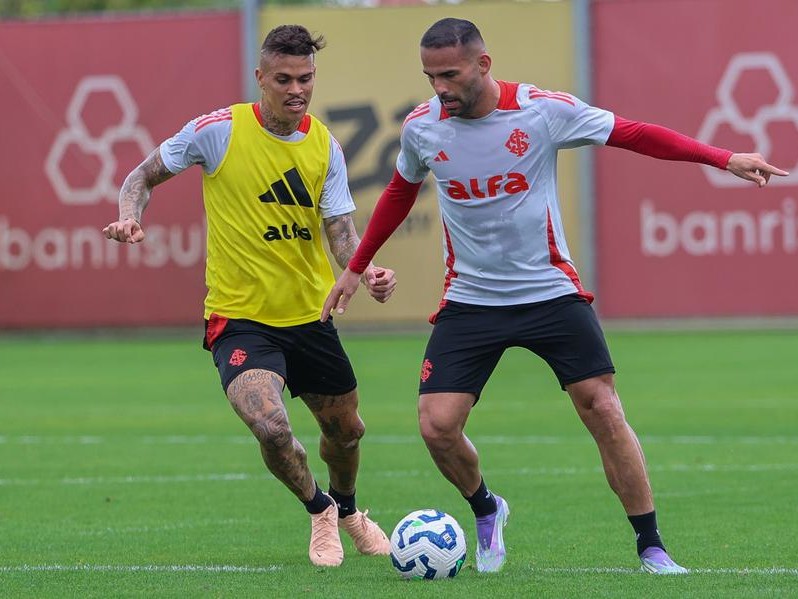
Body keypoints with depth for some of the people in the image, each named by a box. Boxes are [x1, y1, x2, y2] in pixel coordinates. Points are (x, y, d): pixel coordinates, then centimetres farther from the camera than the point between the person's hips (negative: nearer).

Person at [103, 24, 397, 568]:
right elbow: (144, 176, 0)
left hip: (309, 315, 5)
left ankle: (346, 510, 53)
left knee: (346, 429, 18)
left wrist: (367, 271, -26)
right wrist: (130, 217, -21)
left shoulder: (325, 146, -1)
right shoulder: (218, 130, -12)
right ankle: (320, 512, 6)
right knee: (272, 427, -26)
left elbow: (340, 231, -5)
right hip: (239, 317, -4)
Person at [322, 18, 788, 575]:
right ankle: (486, 511, 22)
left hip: (551, 292, -2)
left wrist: (724, 158, -13)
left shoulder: (545, 110, -13)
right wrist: (355, 268, 21)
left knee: (603, 409, -8)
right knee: (437, 425, -10)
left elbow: (633, 134, -6)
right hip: (469, 298, 2)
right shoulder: (421, 128, -4)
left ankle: (651, 547, 4)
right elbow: (400, 194, 16)